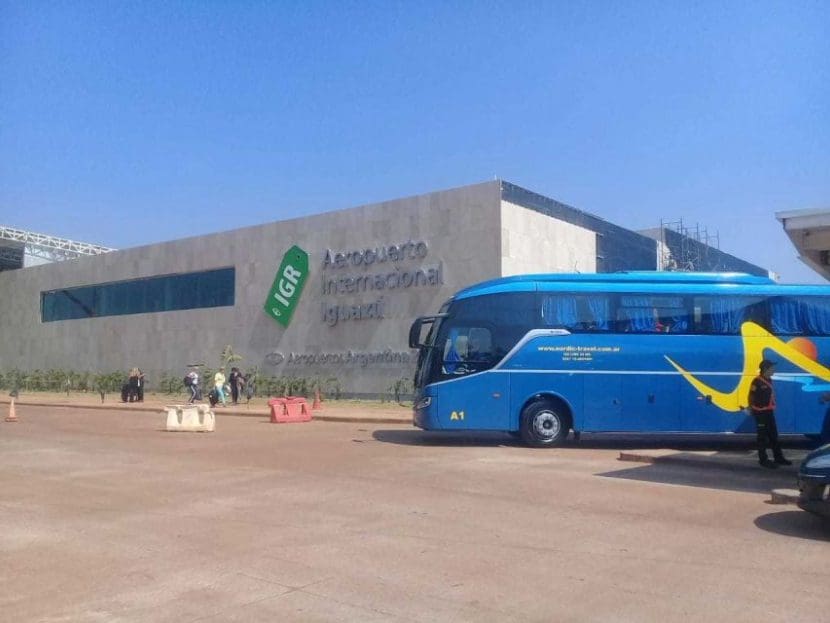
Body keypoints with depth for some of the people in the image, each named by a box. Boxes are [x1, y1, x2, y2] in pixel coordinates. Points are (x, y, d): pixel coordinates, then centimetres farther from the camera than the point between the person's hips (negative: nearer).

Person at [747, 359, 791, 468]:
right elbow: (751, 397, -13)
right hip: (760, 412, -8)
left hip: (769, 411, 8)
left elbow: (771, 395, 15)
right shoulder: (757, 381, -17)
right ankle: (763, 460, 7)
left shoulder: (769, 380, 9)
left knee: (774, 435, 14)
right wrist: (751, 408, -8)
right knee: (762, 436, -1)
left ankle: (778, 458, 24)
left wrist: (772, 406, 12)